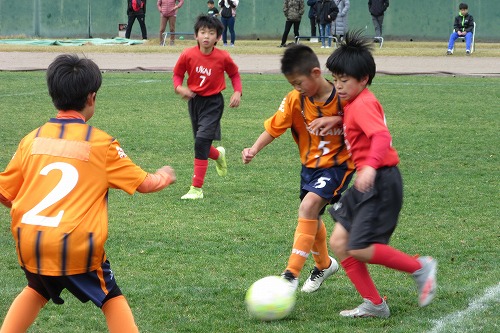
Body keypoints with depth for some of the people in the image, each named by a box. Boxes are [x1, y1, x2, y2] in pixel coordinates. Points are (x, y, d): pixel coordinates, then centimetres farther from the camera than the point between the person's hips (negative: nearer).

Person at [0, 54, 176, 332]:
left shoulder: (32, 139, 8)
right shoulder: (101, 143, 0)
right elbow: (145, 183, 9)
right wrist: (165, 177, 31)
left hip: (29, 242, 4)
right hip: (76, 245, -4)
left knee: (37, 291, 31)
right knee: (112, 298, 16)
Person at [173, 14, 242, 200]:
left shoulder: (223, 57, -11)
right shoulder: (188, 55, -10)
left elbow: (234, 74, 7)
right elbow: (177, 74, 4)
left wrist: (237, 92, -8)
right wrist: (179, 87, -16)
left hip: (213, 102, -3)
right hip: (194, 100, 3)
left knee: (202, 141, -17)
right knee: (201, 143, 14)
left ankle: (196, 189, -12)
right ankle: (218, 155, 53)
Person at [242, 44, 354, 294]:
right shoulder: (295, 100, -9)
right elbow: (274, 127, -8)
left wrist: (335, 120, -30)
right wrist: (254, 149, -25)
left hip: (338, 163, -6)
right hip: (310, 165, 6)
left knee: (308, 206, -25)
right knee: (312, 218, 17)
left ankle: (292, 273, -23)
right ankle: (324, 265, 47)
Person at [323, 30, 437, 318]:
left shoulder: (363, 104, -17)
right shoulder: (353, 104, 13)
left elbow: (381, 136, -31)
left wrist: (370, 166, -46)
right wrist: (332, 121, 17)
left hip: (381, 183, -10)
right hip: (366, 185, 10)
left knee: (359, 249, -15)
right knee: (339, 242, 5)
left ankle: (421, 267, 3)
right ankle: (374, 304, 10)